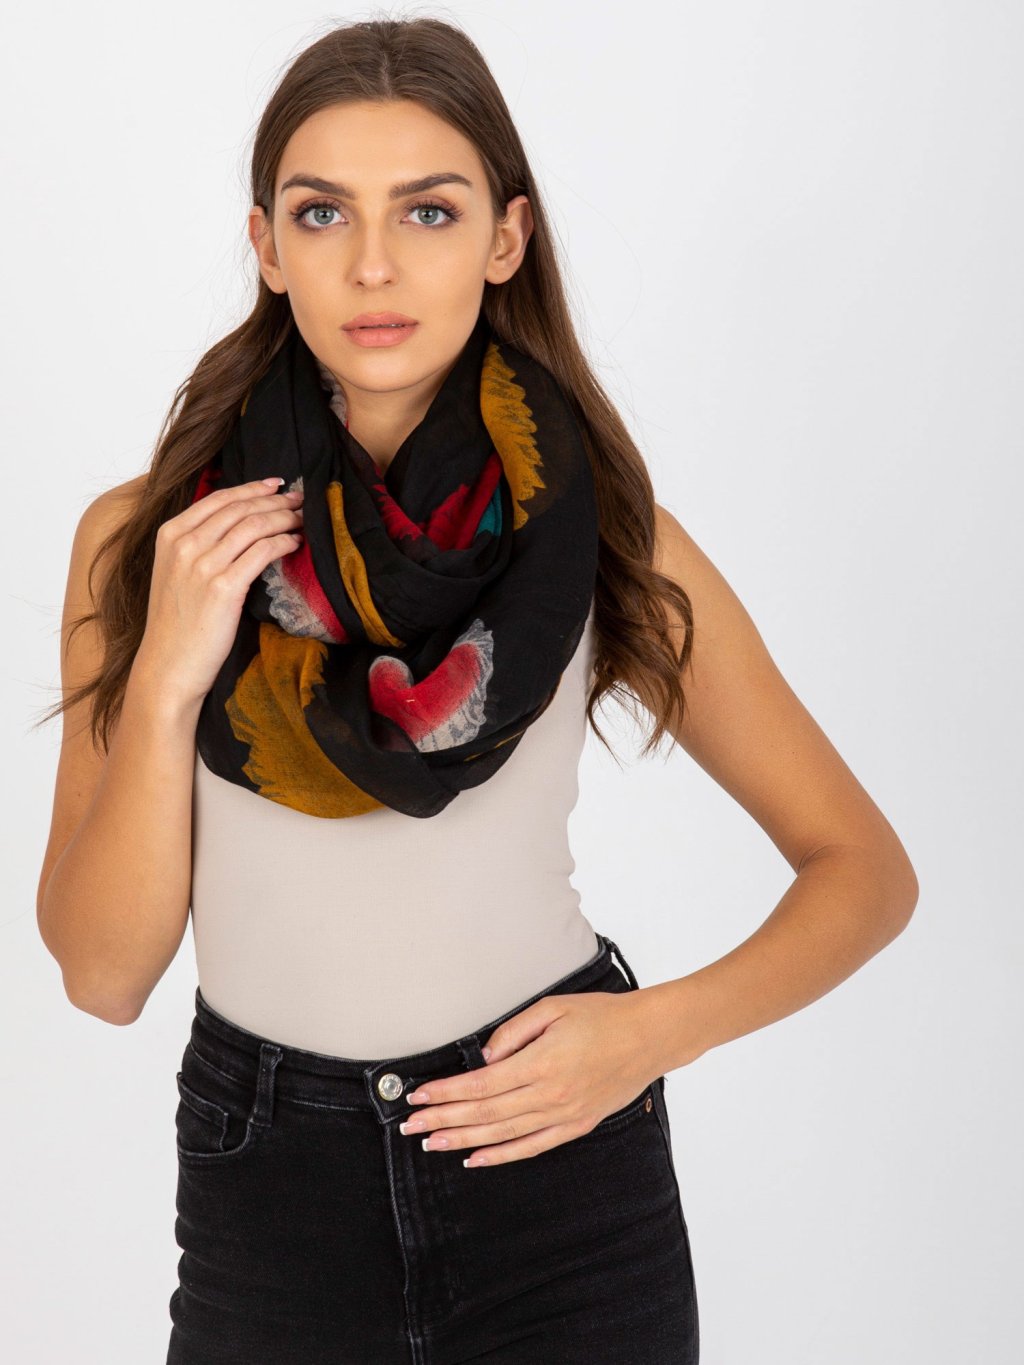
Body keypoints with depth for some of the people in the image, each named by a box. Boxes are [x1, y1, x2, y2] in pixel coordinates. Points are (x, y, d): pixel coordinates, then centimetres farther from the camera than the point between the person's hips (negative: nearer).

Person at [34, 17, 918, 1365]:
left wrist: (657, 1028, -16)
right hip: (266, 1188, 1)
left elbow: (867, 870, -1)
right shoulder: (146, 541, -6)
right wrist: (166, 681, -20)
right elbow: (104, 974, -8)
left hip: (559, 1166, 0)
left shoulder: (604, 537, -8)